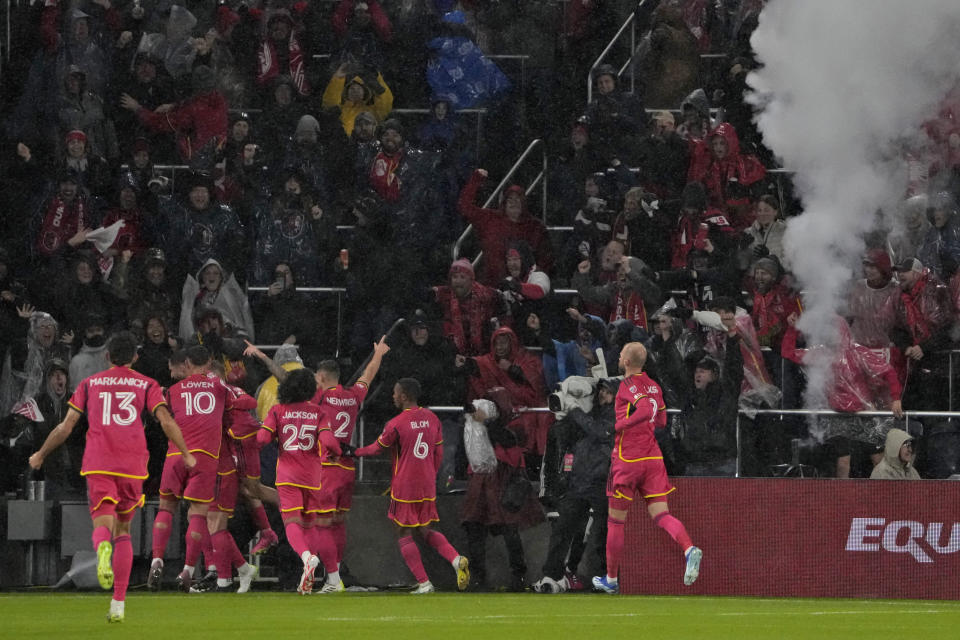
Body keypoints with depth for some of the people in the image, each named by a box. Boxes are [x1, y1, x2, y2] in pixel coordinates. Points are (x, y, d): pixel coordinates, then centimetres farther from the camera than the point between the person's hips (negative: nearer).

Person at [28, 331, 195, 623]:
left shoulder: (89, 384, 14)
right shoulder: (147, 385, 11)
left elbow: (66, 426, 11)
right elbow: (166, 421, -3)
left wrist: (40, 455, 22)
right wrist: (186, 454, 3)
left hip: (97, 465, -1)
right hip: (133, 466, 1)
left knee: (103, 523, -9)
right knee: (123, 530, 14)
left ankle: (103, 548, -50)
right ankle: (118, 605, 9)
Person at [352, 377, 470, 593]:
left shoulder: (396, 423, -13)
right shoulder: (432, 418, 5)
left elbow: (377, 448, 0)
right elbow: (438, 454, 12)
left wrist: (355, 452, 18)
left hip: (404, 486, -6)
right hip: (427, 487, 6)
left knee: (403, 535, 4)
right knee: (425, 530, 18)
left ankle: (424, 584, -1)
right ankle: (456, 559, -5)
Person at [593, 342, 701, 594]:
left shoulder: (628, 386, -11)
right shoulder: (653, 386, 13)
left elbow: (646, 410, -26)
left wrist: (621, 424, -14)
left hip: (627, 459, -6)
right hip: (653, 458, 6)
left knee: (615, 522, 8)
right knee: (661, 516, -2)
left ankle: (611, 579, 17)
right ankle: (689, 549, -31)